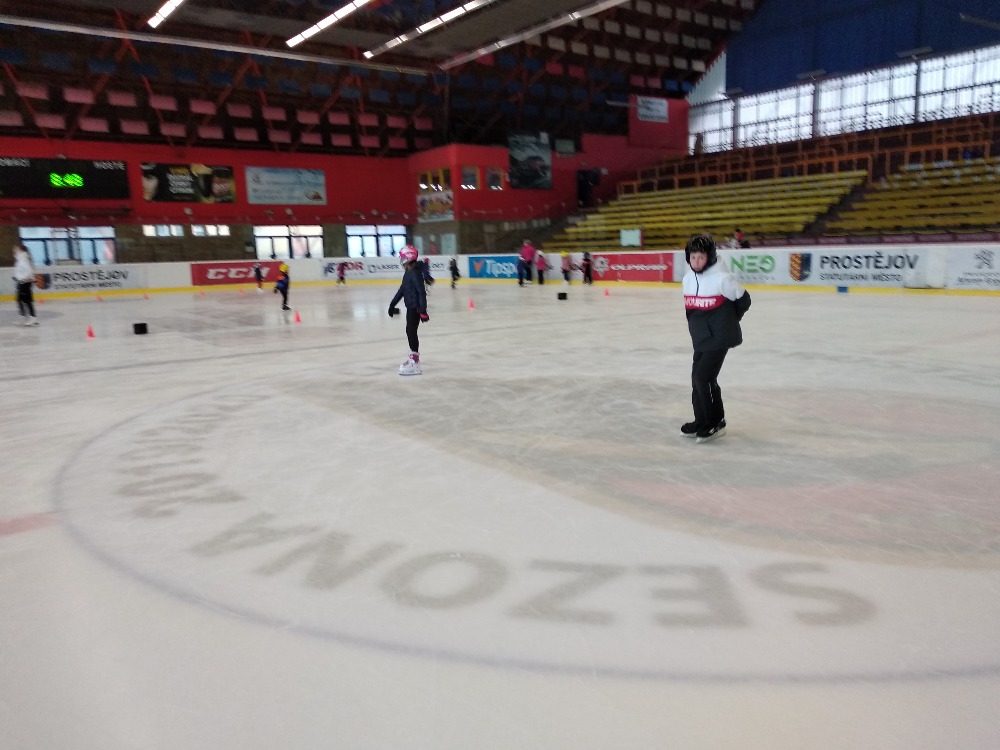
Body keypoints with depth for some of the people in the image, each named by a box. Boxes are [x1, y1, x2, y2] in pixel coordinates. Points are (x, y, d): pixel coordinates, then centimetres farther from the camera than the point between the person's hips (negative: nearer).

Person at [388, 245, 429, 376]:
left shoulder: (415, 273, -18)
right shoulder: (408, 273, 11)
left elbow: (422, 292, -21)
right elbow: (402, 289, 20)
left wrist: (423, 311, -23)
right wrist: (393, 304, 24)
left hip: (415, 308, -9)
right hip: (411, 307, 9)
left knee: (411, 332, -9)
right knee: (410, 331, 15)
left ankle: (414, 364, -6)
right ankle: (413, 356, 27)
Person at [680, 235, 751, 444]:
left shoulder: (722, 278, -17)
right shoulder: (687, 279, 4)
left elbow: (743, 300, -6)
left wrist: (729, 320, 6)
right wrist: (697, 325, 14)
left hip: (719, 338, -7)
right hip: (701, 338, 7)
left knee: (704, 377, -10)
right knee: (697, 378, 11)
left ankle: (716, 423, 5)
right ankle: (702, 421, 26)